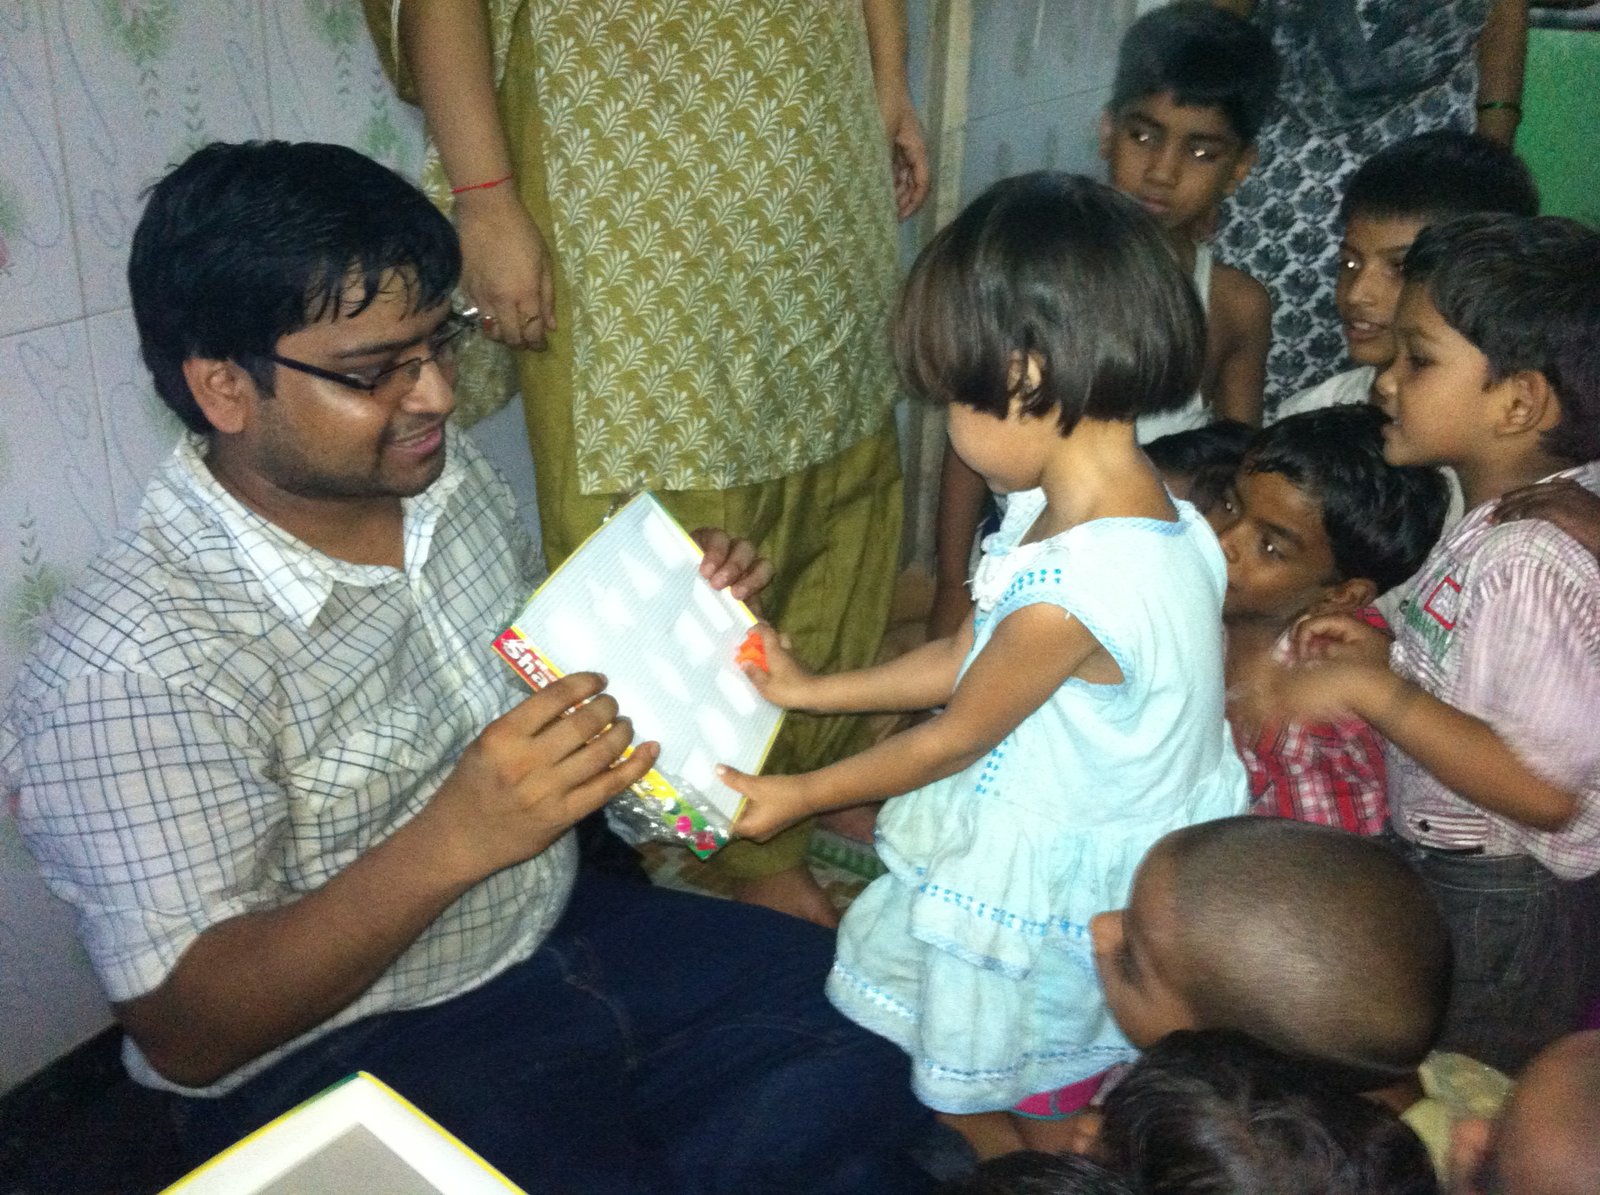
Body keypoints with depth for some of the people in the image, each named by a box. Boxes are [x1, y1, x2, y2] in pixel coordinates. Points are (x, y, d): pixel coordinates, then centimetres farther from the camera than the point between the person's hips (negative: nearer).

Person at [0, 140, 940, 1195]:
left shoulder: (448, 469, -1)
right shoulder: (130, 670, -23)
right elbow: (184, 1034, -22)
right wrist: (453, 840, -35)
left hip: (563, 926, 7)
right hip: (342, 1056, -6)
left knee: (878, 1054, -5)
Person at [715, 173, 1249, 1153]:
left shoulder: (1070, 594, -35)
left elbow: (955, 736, -19)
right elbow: (967, 662, 5)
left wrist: (802, 796, -3)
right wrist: (812, 690, 12)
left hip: (1052, 888, -8)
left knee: (967, 1107, 14)